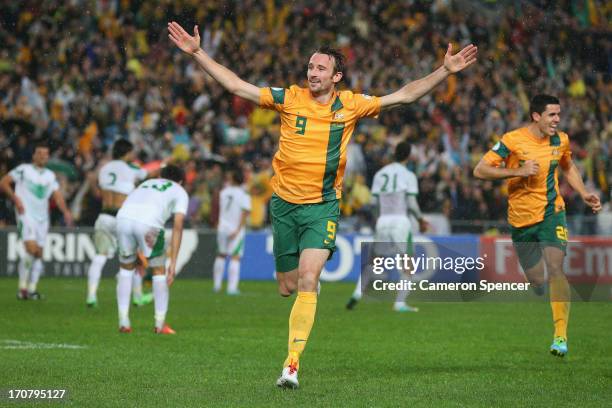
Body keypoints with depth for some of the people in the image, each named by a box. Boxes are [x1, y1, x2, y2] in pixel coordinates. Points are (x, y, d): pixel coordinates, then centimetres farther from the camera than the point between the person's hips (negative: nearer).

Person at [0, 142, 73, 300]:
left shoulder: (51, 176, 14)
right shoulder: (23, 170, -1)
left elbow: (58, 196, 7)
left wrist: (66, 212, -10)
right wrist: (15, 198, -13)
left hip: (42, 217, 6)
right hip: (26, 215, -6)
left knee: (39, 254, 5)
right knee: (31, 248, -20)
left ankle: (32, 289, 12)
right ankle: (22, 287, -11)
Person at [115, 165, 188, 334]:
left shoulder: (146, 184, 38)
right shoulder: (180, 192, 25)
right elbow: (177, 227, 11)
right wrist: (173, 263, 9)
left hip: (123, 217, 4)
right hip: (149, 223, -4)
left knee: (126, 268, 23)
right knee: (159, 271, 16)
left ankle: (123, 322, 21)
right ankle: (160, 324, 19)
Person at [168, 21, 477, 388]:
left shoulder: (351, 105, 0)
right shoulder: (290, 99, -2)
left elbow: (404, 96, 3)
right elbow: (235, 85, -3)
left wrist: (445, 71, -5)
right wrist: (198, 53, -9)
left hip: (323, 206, -2)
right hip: (285, 204, 2)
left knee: (307, 281, -19)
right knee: (287, 288, 8)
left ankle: (293, 363, -18)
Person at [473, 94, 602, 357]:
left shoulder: (561, 140, 2)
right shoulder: (512, 140, -11)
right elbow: (480, 170, -13)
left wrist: (584, 194, 10)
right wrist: (518, 171, -22)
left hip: (552, 214, 1)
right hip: (521, 219, -1)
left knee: (555, 270, -19)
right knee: (536, 281, 5)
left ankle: (560, 336, -22)